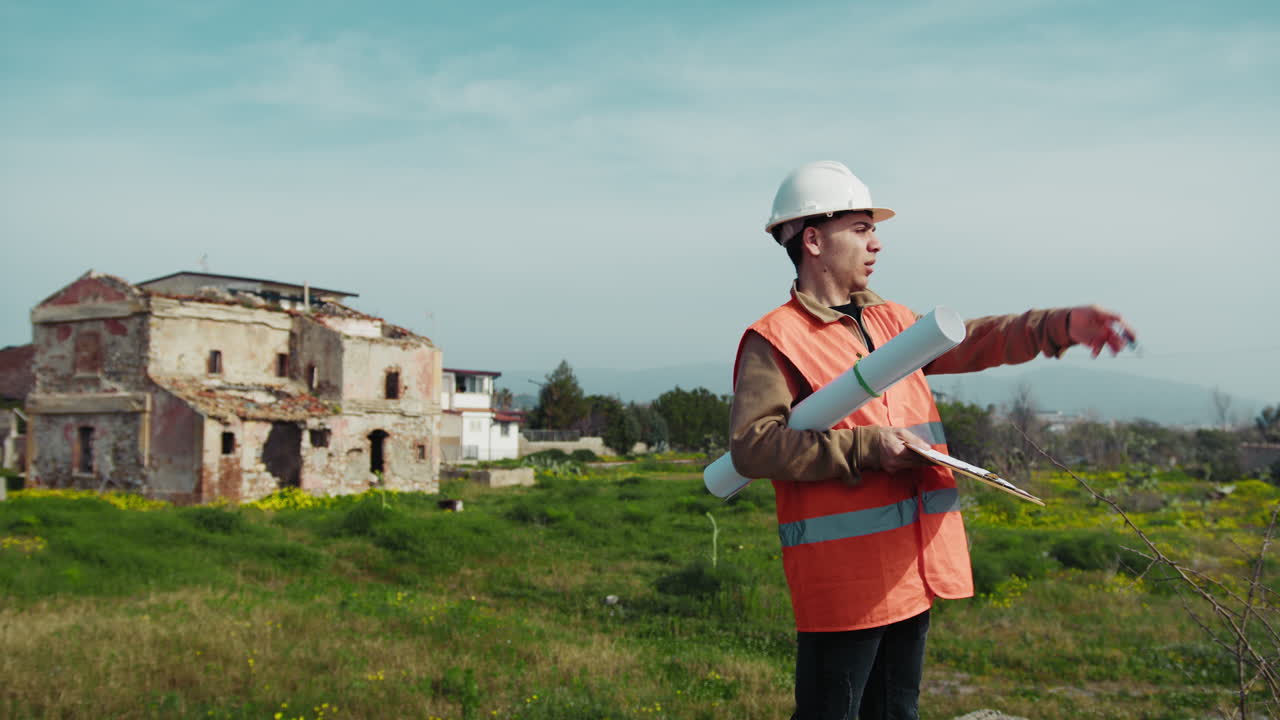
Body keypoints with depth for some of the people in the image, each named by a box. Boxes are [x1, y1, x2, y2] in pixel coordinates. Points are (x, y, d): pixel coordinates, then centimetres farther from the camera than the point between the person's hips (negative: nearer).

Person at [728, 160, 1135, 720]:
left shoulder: (891, 322, 15)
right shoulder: (774, 339, -9)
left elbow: (971, 341, 9)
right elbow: (751, 446, -18)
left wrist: (1059, 325, -6)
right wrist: (865, 448, -20)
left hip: (913, 566, 8)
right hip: (841, 576, -8)